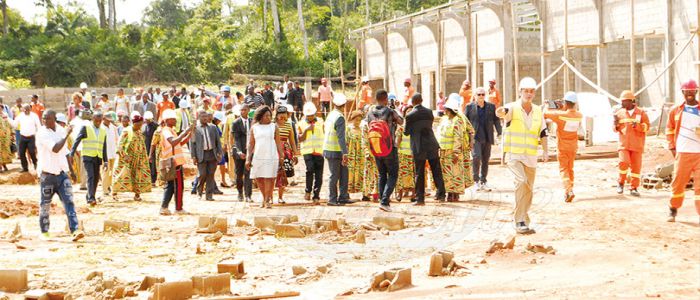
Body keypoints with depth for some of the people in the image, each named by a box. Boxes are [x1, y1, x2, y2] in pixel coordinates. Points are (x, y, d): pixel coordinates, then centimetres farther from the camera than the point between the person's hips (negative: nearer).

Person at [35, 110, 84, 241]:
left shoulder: (61, 130, 8)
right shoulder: (42, 133, -11)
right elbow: (55, 149, -23)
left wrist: (71, 169, 20)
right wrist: (66, 135, -18)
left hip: (61, 173, 4)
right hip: (47, 174, -4)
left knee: (69, 201, -8)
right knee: (45, 205, 8)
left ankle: (74, 231, -16)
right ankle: (44, 232, 23)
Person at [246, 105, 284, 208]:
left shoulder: (274, 126, 5)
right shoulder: (254, 127, 8)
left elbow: (278, 143, 5)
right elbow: (251, 144, 9)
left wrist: (281, 156, -1)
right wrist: (248, 159, 5)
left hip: (271, 156, -2)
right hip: (258, 156, 2)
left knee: (269, 178, -7)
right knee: (258, 179, 5)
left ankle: (267, 200, 0)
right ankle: (265, 198, 22)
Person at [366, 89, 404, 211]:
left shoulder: (370, 113, 0)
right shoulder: (390, 112, -12)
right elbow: (401, 122, 7)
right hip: (389, 148, -5)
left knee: (382, 175, 16)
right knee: (393, 175, 3)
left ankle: (383, 201, 14)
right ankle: (384, 201, -11)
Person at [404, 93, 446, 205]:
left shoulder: (410, 116, -9)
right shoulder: (429, 112, 2)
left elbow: (406, 132, -1)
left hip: (419, 147, -3)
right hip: (432, 146, 3)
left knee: (419, 174, 3)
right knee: (437, 171, 11)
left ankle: (420, 199, 3)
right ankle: (441, 195, 11)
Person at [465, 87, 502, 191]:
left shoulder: (491, 107, 10)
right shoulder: (470, 107, 4)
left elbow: (496, 121, 10)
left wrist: (500, 134, 1)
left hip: (487, 138, 3)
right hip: (475, 137, -3)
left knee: (485, 160, 6)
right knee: (476, 157, -17)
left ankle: (483, 182, 16)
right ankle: (476, 180, -5)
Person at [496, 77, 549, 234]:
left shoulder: (537, 110, 10)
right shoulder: (513, 108, -6)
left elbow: (542, 132, 15)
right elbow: (501, 112, -29)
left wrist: (545, 150, 5)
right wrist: (501, 111, -53)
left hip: (531, 156, 5)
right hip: (514, 155, -5)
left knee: (528, 189, 8)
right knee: (521, 182, -23)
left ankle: (521, 218, 23)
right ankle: (520, 221, -22)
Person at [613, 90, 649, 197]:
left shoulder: (641, 112, 1)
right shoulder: (620, 113, 7)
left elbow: (646, 126, -2)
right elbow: (616, 129, 15)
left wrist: (637, 126, -20)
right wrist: (616, 123, -7)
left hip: (637, 145, 0)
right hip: (624, 144, 0)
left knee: (636, 166, 1)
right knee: (623, 162, -17)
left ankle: (633, 188, 11)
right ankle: (621, 183, 5)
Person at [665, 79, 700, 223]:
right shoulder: (676, 110, 9)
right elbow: (670, 129, 17)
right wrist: (672, 147, 8)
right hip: (682, 153, 1)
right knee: (678, 182, 4)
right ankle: (673, 210, 18)